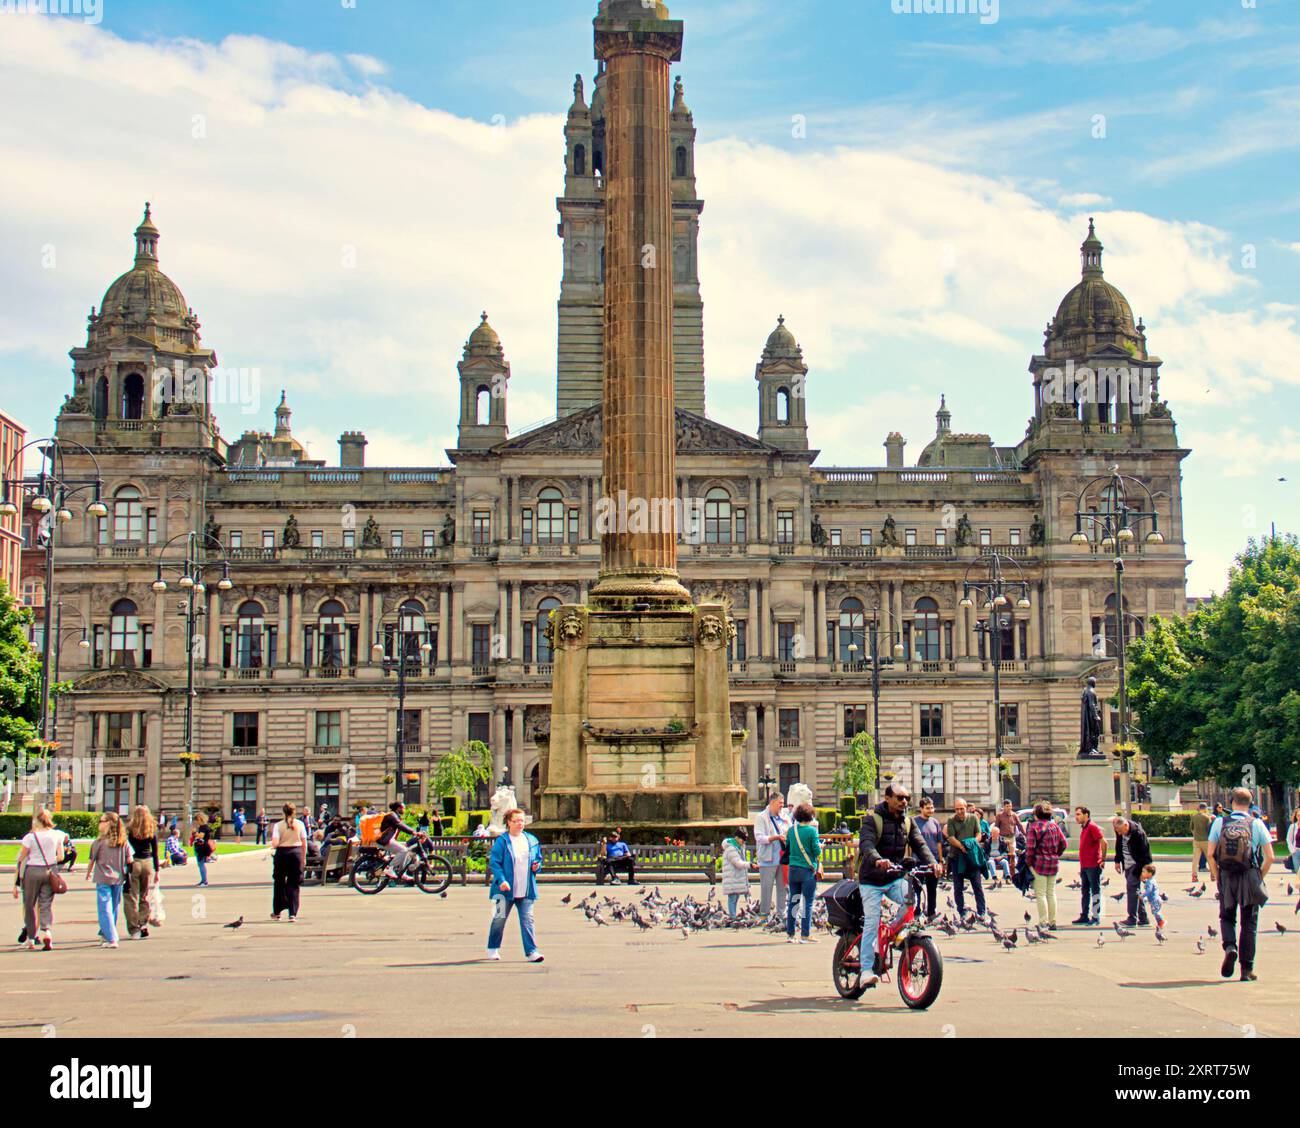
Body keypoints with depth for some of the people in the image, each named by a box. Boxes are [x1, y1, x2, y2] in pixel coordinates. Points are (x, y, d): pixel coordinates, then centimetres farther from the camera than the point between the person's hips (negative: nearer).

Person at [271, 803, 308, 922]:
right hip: (296, 852, 1)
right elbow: (304, 843, 2)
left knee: (279, 883, 15)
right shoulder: (300, 824, 0)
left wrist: (272, 846, 9)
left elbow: (275, 843, -14)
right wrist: (304, 857, 11)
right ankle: (292, 913, -2)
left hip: (282, 853, -1)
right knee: (294, 884, 5)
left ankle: (277, 912, 23)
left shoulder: (278, 825, -5)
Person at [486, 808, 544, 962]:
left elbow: (538, 859, 22)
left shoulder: (531, 840, 9)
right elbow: (494, 862, -9)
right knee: (499, 919, 10)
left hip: (526, 891, 3)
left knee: (527, 920, -6)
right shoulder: (502, 841, -5)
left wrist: (537, 867, -1)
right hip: (506, 889, -3)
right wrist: (501, 880, -21)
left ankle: (531, 951, -8)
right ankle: (492, 949, 26)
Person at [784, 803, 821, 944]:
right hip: (808, 870, -5)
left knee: (793, 901, 11)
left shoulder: (791, 830, 5)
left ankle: (790, 934, 15)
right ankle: (805, 935, -2)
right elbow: (817, 851, -10)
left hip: (793, 869, 5)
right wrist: (819, 846, 10)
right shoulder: (812, 830, -10)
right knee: (807, 903, 0)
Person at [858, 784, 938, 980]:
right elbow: (866, 844, -26)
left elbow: (919, 844, -3)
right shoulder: (873, 819, -10)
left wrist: (931, 862, -23)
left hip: (896, 878, 4)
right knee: (871, 922, -8)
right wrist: (877, 860, -47)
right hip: (871, 879, -4)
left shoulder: (908, 822, 6)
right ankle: (868, 968, -1)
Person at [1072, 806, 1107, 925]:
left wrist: (1103, 859, -18)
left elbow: (1103, 842, -20)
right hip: (1084, 866, 9)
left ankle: (1096, 917, 2)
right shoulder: (1083, 828, 16)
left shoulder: (1092, 827, -12)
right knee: (1085, 892, 13)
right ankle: (1084, 916, 18)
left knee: (1095, 891, -2)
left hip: (1093, 866, -9)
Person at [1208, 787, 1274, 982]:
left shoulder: (1219, 823, 2)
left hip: (1226, 877, 1)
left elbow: (1210, 854, -3)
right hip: (1250, 877, -1)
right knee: (1249, 923, 8)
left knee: (1227, 917, 18)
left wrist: (1217, 877, 8)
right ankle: (1247, 970, 8)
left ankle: (1230, 947, -11)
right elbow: (1270, 857, -4)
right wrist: (1260, 877, 9)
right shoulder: (1256, 824, 0)